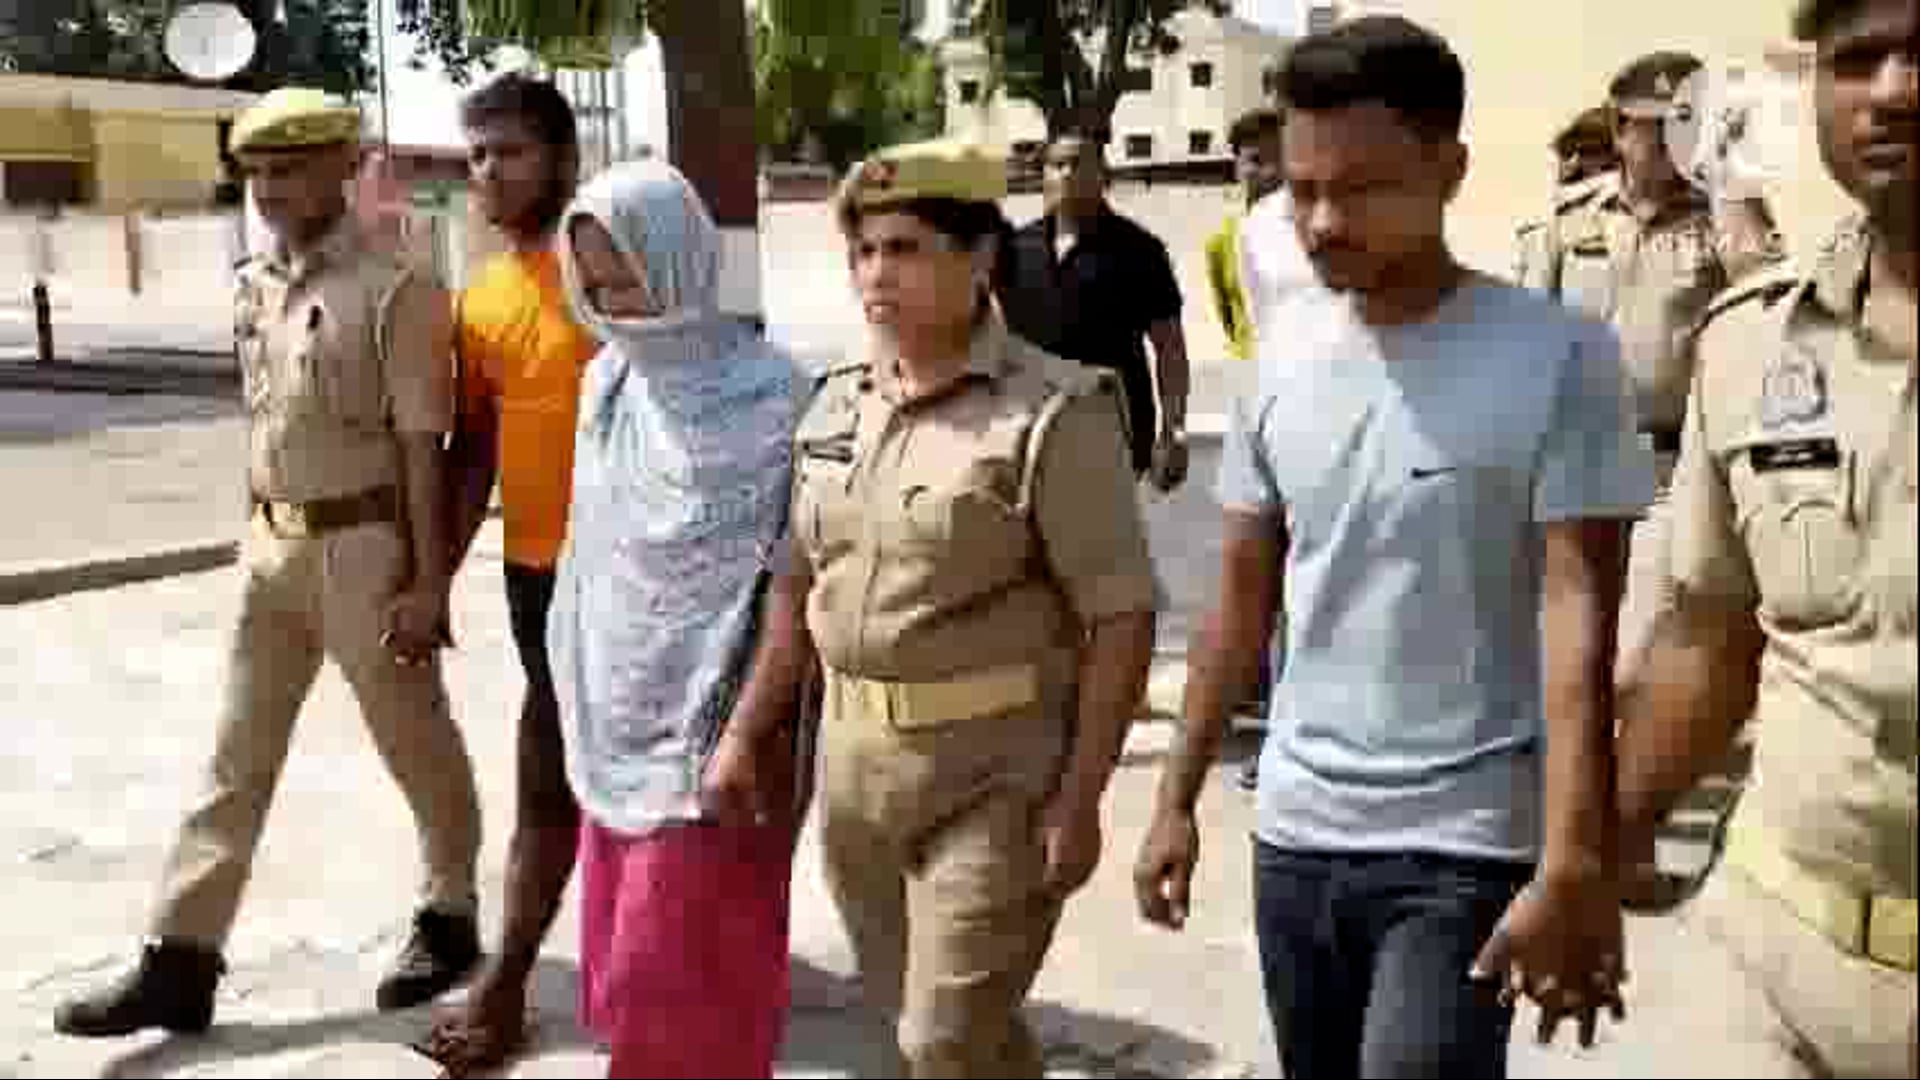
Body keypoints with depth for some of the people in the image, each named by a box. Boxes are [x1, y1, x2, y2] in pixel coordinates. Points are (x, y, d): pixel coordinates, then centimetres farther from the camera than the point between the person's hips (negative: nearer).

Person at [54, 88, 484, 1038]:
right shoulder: (253, 286, 8)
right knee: (237, 755, 10)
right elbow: (260, 423, 15)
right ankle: (180, 963, 17)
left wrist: (429, 582, -15)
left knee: (416, 745, 10)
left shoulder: (392, 292, -14)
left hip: (362, 548, -7)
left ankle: (449, 919, 29)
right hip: (272, 546, 7)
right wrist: (257, 537, 17)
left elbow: (421, 447, -14)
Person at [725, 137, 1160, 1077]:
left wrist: (1079, 797, -16)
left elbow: (1122, 617, -14)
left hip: (992, 772, -6)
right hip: (849, 755, 7)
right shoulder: (835, 403, 6)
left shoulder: (1054, 411, -14)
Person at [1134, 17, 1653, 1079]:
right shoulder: (1280, 372, 3)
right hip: (1294, 831, 5)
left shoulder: (1557, 357, -11)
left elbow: (1577, 615, -15)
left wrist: (1572, 870, -21)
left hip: (1466, 846, -5)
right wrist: (1177, 799, 9)